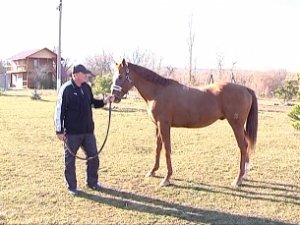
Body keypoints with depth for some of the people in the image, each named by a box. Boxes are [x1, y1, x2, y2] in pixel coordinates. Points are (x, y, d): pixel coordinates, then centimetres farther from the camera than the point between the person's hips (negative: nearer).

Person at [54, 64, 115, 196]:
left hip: (88, 131, 7)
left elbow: (92, 102, 21)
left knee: (93, 157, 12)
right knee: (70, 159, 7)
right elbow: (59, 111, -13)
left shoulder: (86, 87, 7)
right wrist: (59, 131, -15)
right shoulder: (66, 89, -13)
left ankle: (92, 182, 29)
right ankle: (71, 186, 19)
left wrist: (104, 101, 3)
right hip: (72, 132, -6)